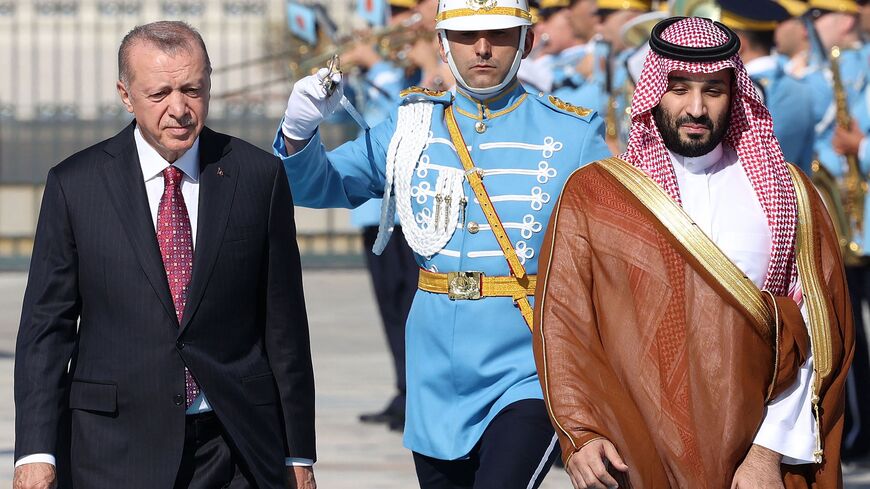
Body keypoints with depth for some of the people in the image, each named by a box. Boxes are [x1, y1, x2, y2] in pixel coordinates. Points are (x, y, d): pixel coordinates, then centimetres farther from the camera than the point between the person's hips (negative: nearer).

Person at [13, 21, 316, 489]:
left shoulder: (259, 177, 3)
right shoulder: (75, 185, 1)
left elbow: (284, 324, 5)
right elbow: (47, 325, 1)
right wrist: (36, 451, -8)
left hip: (238, 450, 1)